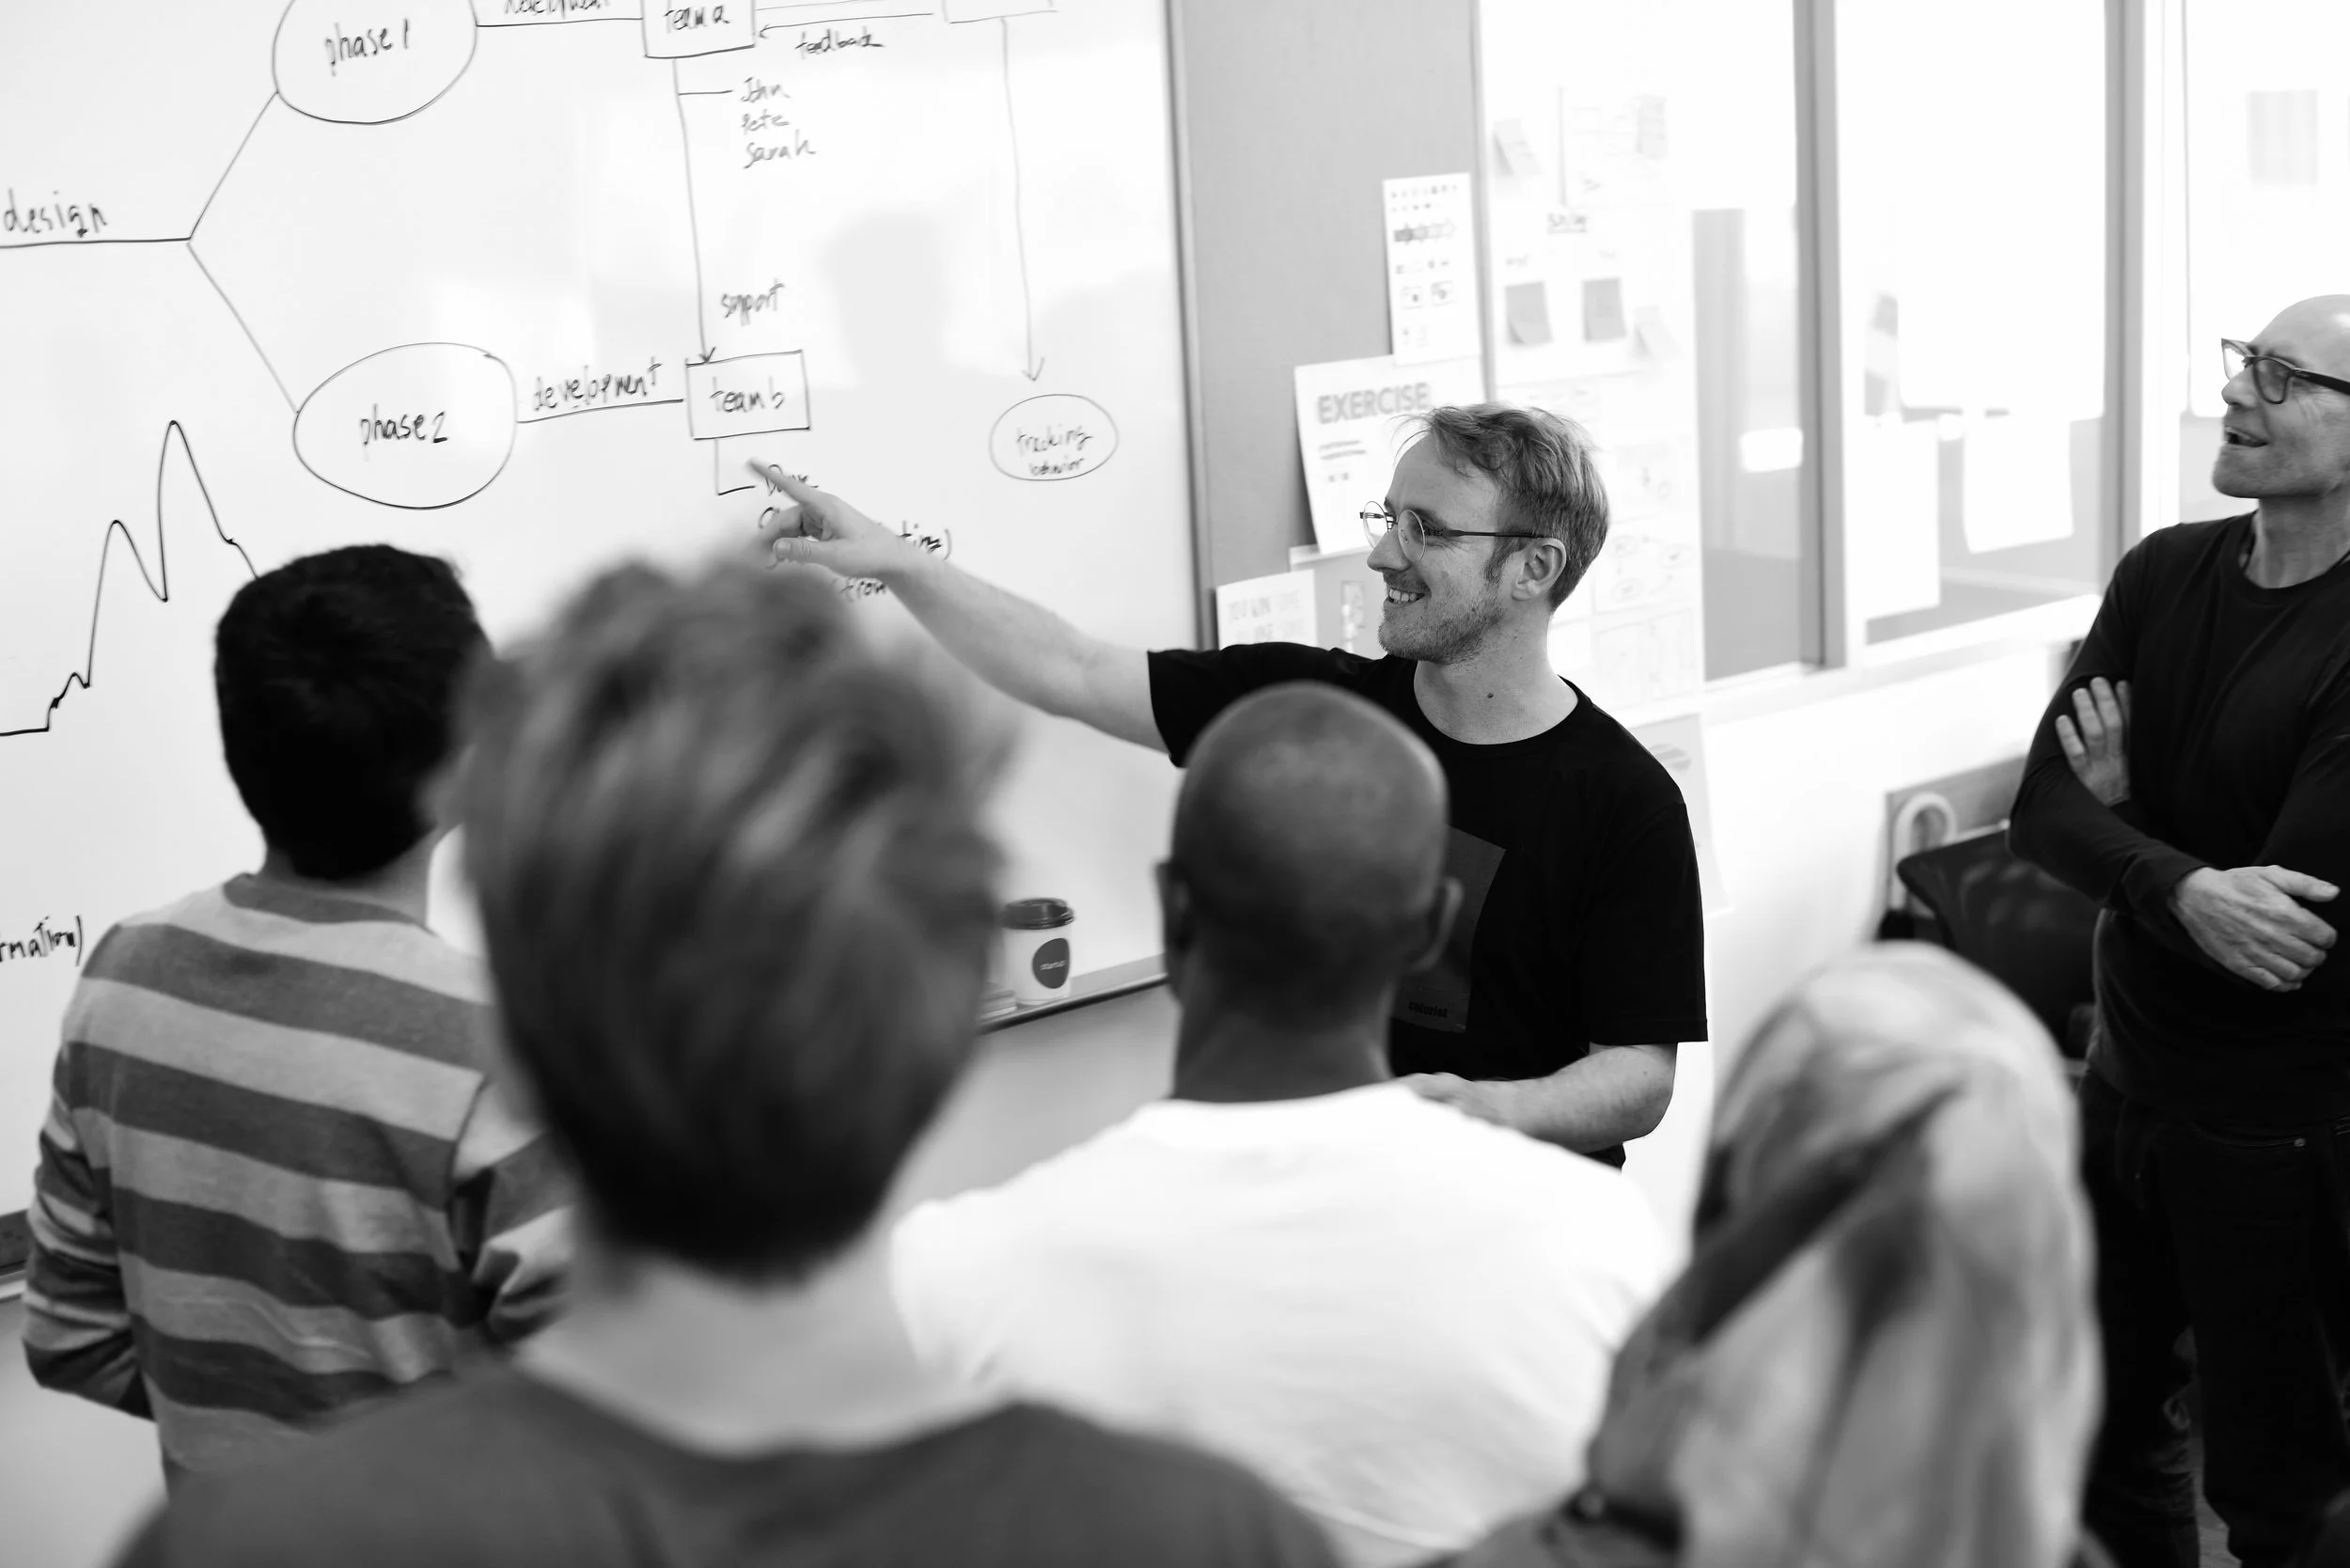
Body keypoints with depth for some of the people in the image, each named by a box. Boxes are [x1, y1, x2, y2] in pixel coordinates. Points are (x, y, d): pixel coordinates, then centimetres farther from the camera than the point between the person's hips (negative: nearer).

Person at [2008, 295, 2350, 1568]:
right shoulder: (2167, 573, 0)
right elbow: (2041, 810, -7)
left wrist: (2122, 820, -8)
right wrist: (2180, 884, -27)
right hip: (2128, 1081, 6)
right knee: (2102, 1426, 21)